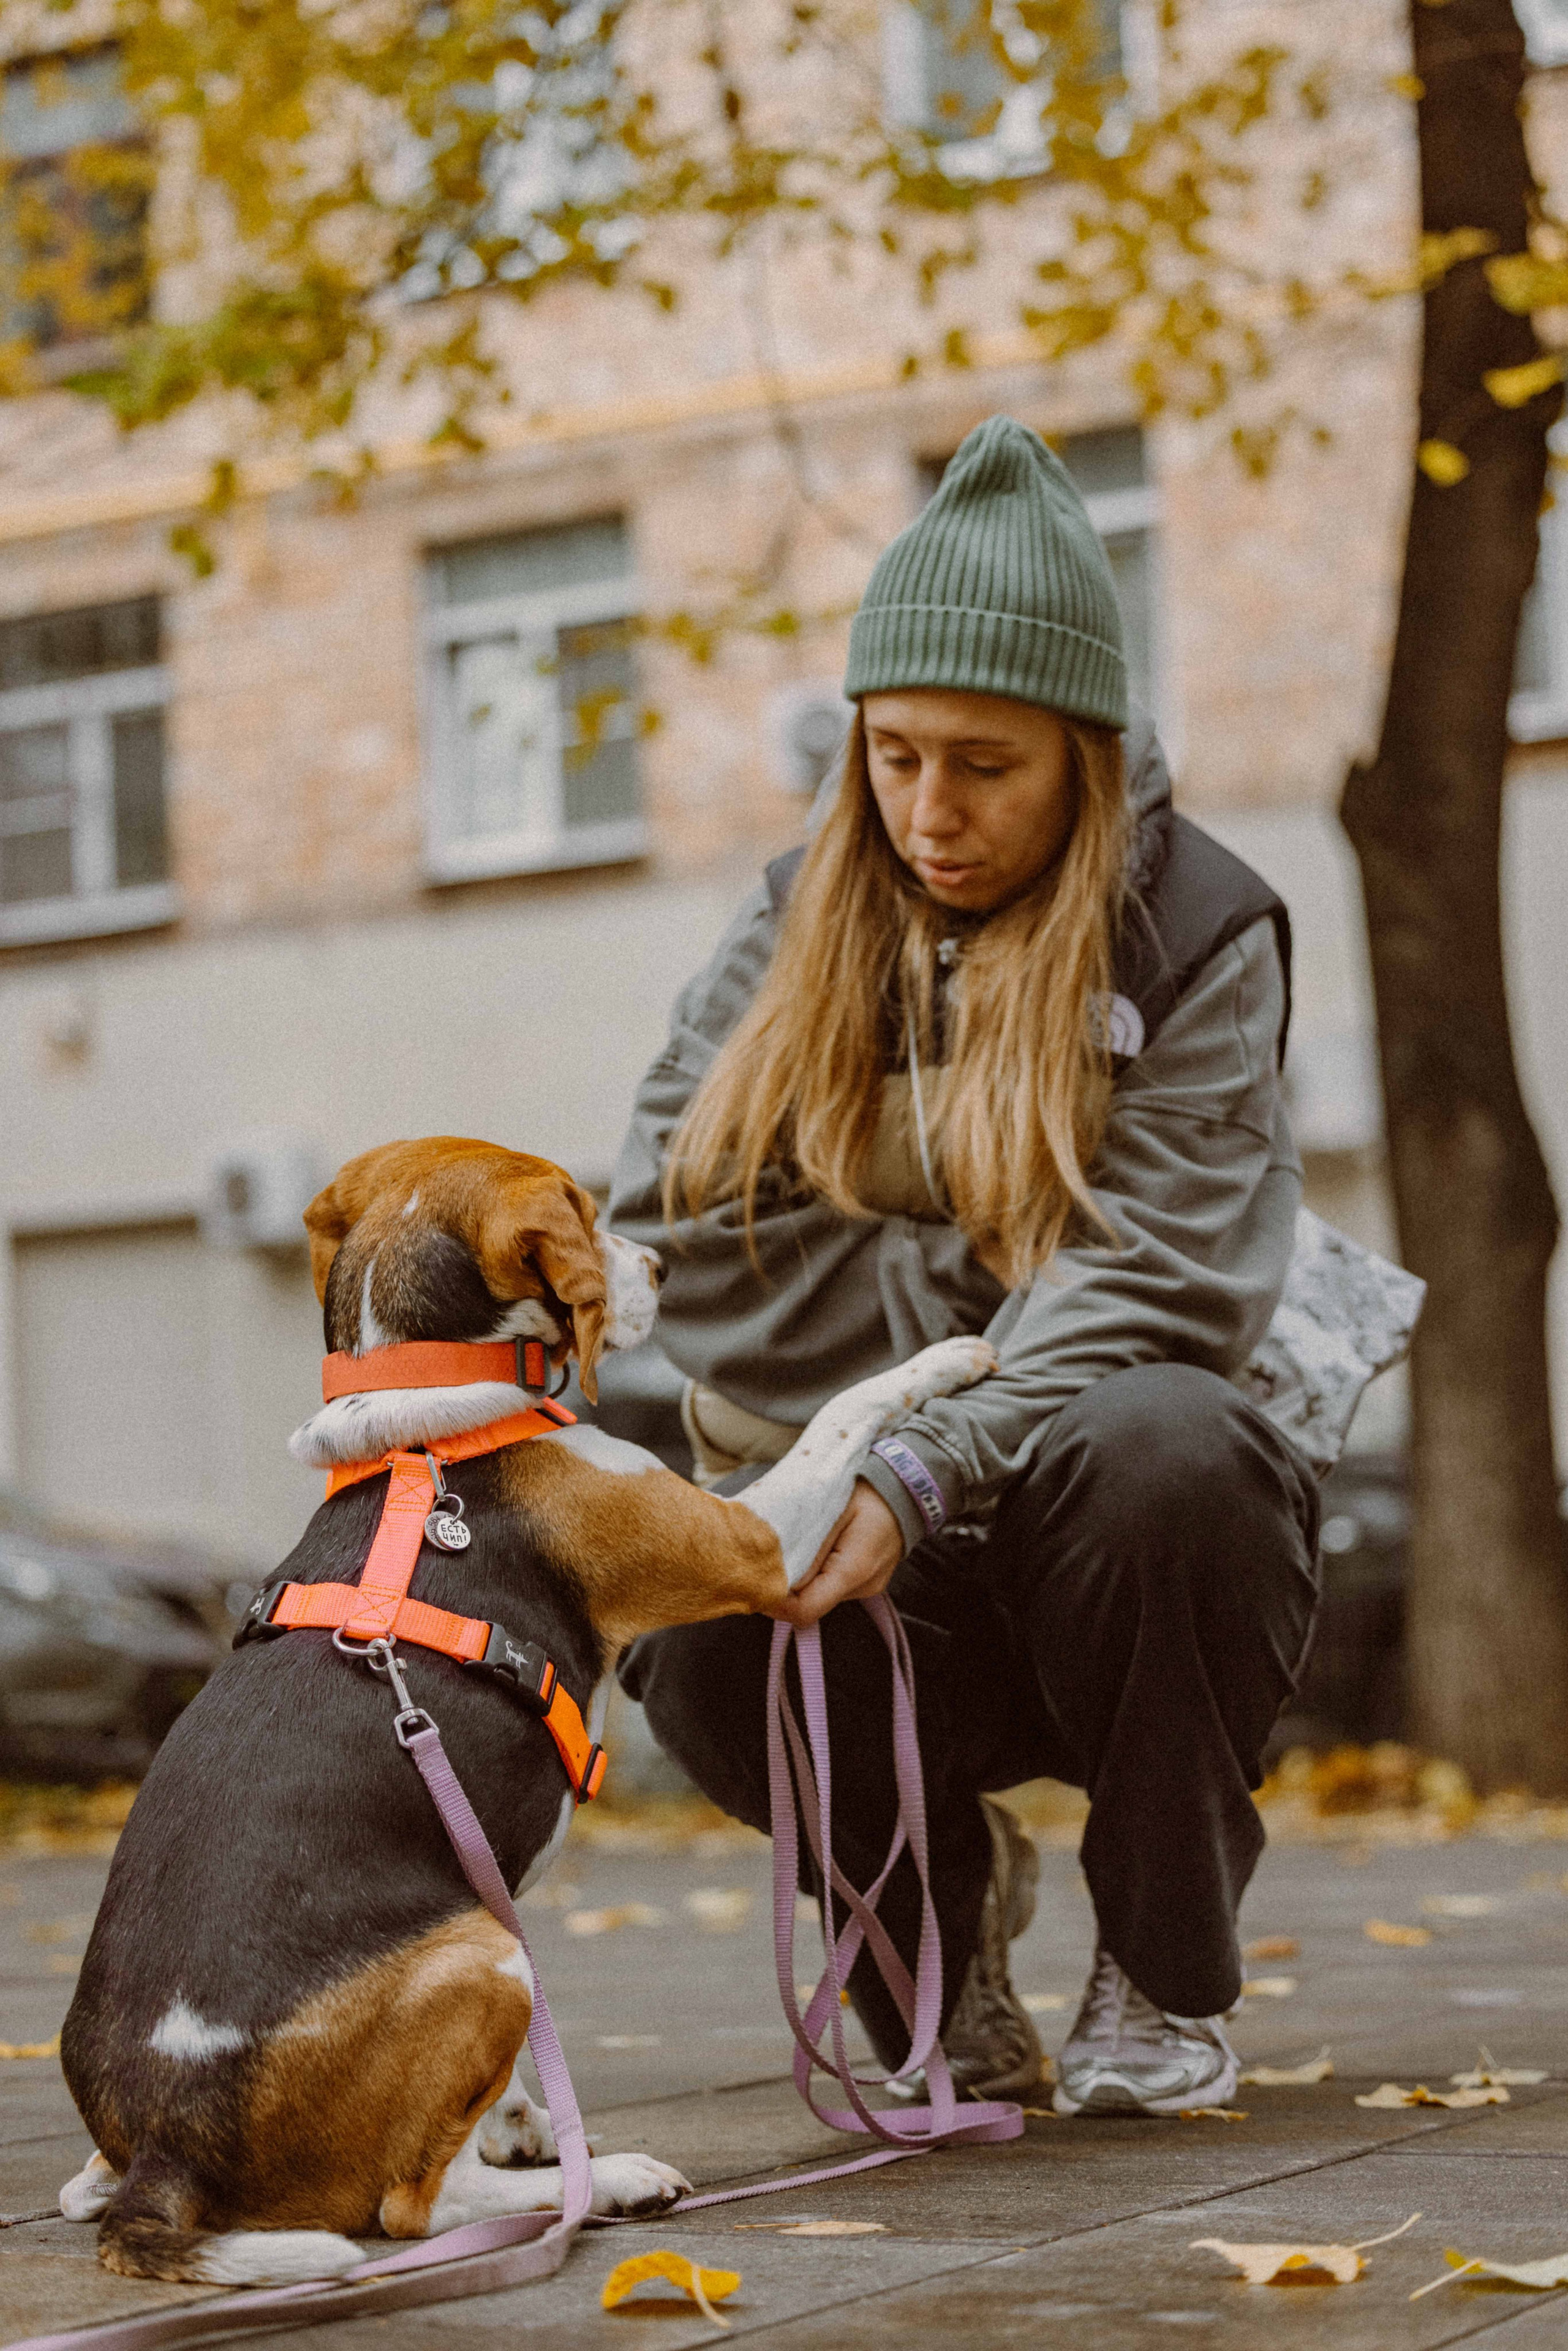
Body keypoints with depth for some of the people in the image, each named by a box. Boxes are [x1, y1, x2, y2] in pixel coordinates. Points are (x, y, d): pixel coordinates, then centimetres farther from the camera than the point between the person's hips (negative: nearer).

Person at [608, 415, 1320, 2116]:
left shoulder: (1196, 935, -4)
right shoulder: (804, 920, 6)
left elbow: (1158, 1283, -14)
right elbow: (688, 1216, -5)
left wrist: (923, 1475, -28)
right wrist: (978, 1310, -14)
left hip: (1090, 1531, -1)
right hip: (882, 1559, 2)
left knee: (1157, 1447, -37)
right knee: (684, 1620, -31)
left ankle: (1166, 1974, -10)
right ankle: (940, 1890, 4)